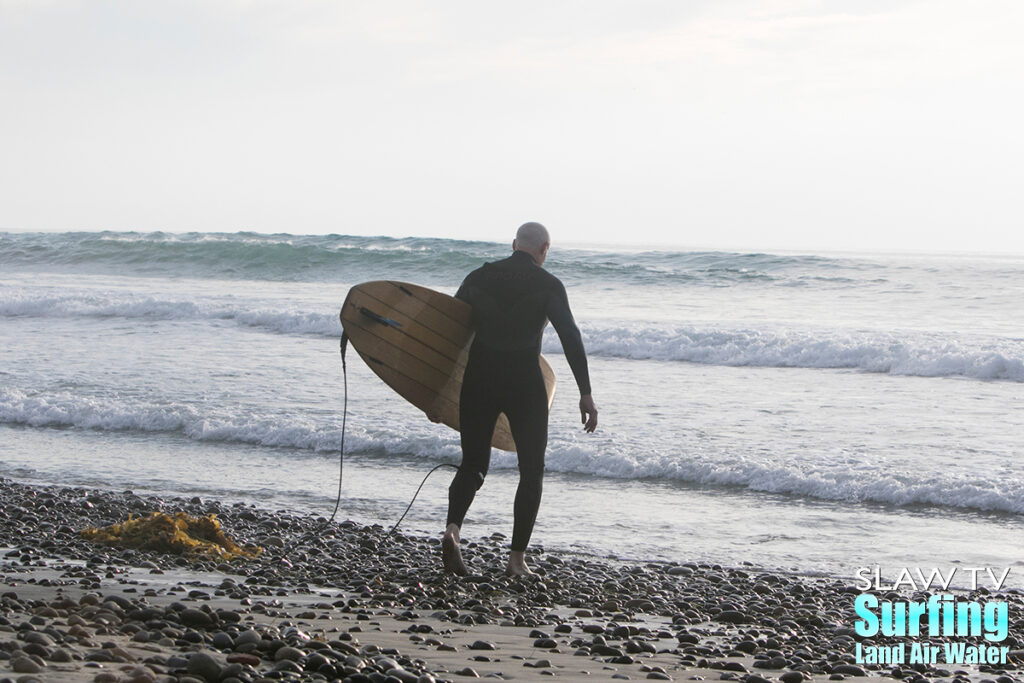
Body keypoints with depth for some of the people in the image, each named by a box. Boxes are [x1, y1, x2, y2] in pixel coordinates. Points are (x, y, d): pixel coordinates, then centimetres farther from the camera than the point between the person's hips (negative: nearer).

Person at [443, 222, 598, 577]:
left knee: (472, 463, 13)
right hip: (524, 384, -3)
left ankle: (453, 528, -14)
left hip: (478, 380, 3)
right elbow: (570, 337, -10)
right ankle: (517, 557, 4)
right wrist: (586, 394, -10)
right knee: (531, 470, 11)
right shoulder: (547, 284, -2)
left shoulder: (480, 276, 8)